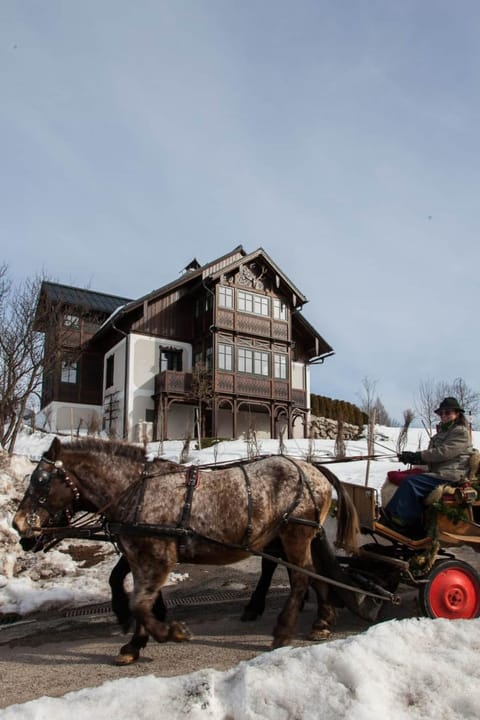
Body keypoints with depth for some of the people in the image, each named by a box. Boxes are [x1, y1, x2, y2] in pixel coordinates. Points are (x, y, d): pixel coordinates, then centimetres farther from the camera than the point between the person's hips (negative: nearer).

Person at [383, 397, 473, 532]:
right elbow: (431, 455, 16)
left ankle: (403, 518, -19)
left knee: (411, 481, -24)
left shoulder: (461, 432, -6)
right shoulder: (443, 431, 22)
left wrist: (417, 456, -18)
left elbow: (443, 452, -19)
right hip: (438, 472, 9)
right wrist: (412, 457, -2)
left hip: (450, 476, -9)